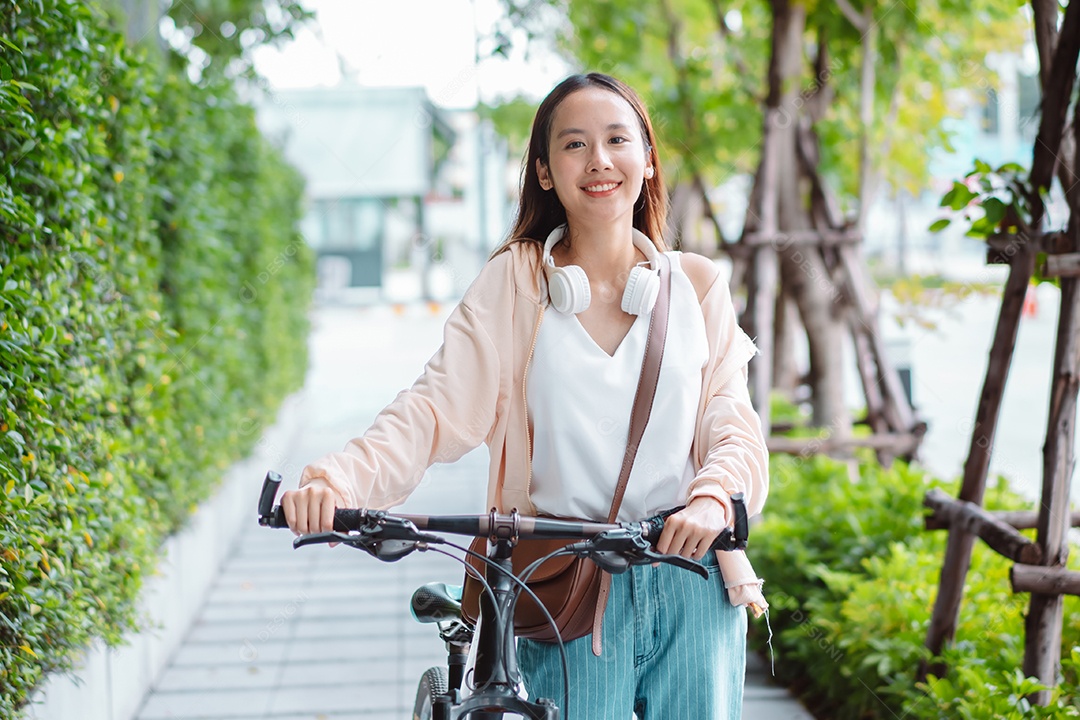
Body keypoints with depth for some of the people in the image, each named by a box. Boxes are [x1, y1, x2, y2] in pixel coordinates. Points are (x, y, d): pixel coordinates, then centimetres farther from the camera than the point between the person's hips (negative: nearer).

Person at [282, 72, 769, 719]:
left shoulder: (698, 285, 7)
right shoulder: (515, 282, 1)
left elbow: (734, 428, 2)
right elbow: (438, 409, -9)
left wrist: (714, 499, -21)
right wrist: (336, 479, -26)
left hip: (693, 584, 2)